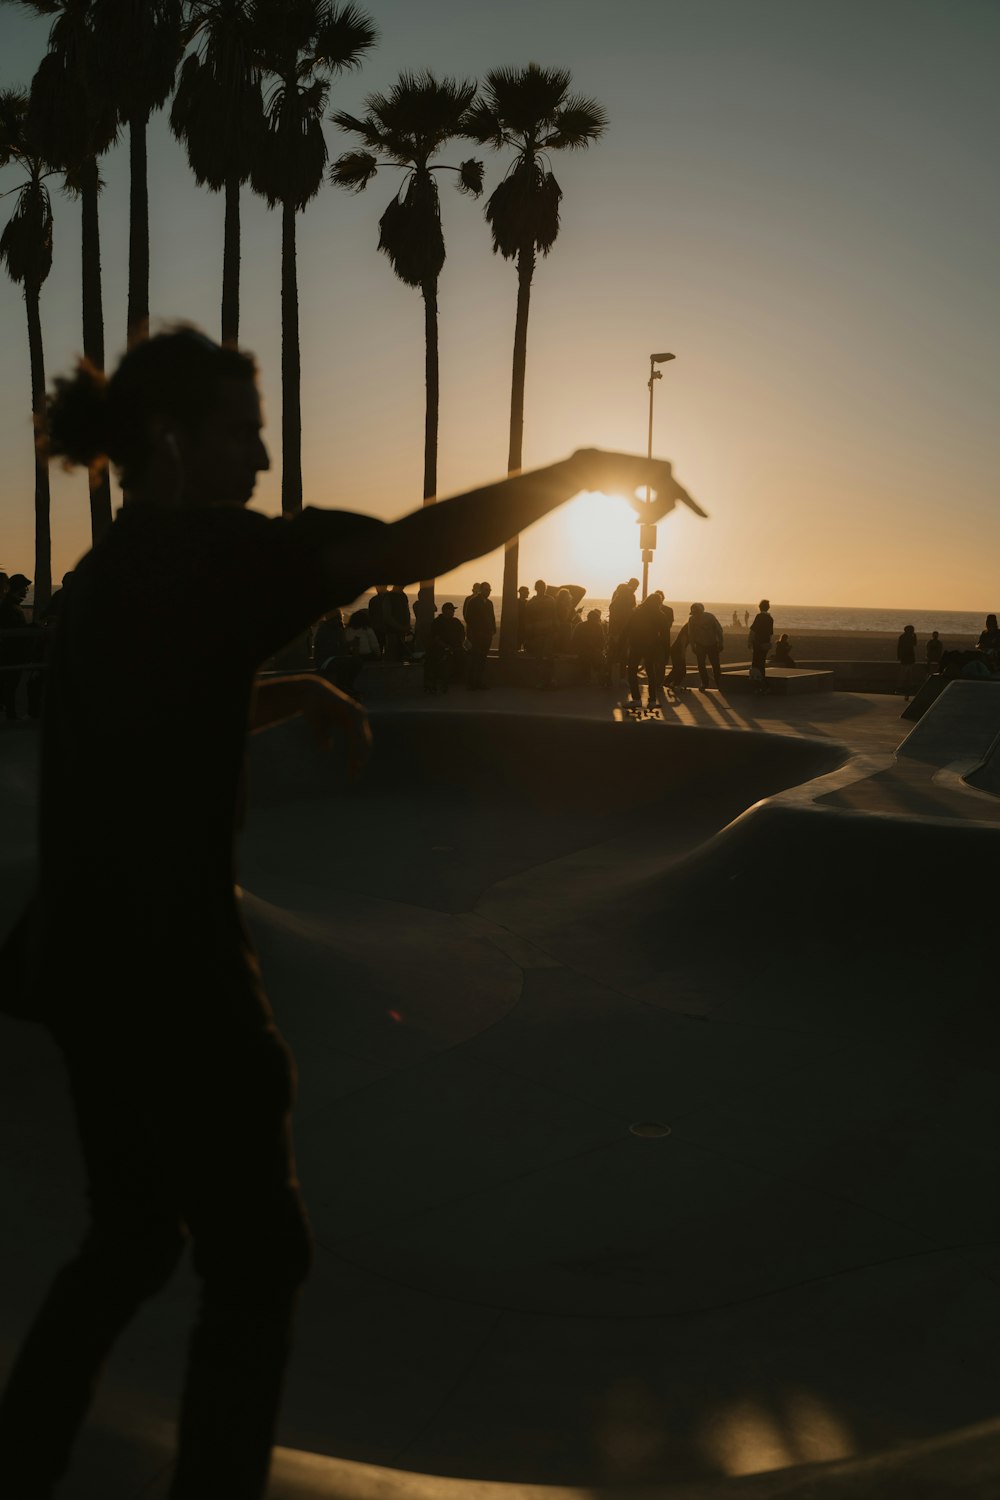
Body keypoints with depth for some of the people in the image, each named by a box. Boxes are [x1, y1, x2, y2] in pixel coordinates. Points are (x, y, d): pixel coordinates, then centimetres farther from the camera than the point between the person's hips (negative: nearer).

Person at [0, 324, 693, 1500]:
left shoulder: (117, 567, 12)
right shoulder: (196, 550, -16)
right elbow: (405, 550, -24)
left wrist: (298, 693, 12)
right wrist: (580, 471, -14)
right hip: (171, 972, -9)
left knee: (132, 1238, 25)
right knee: (255, 1265, 9)